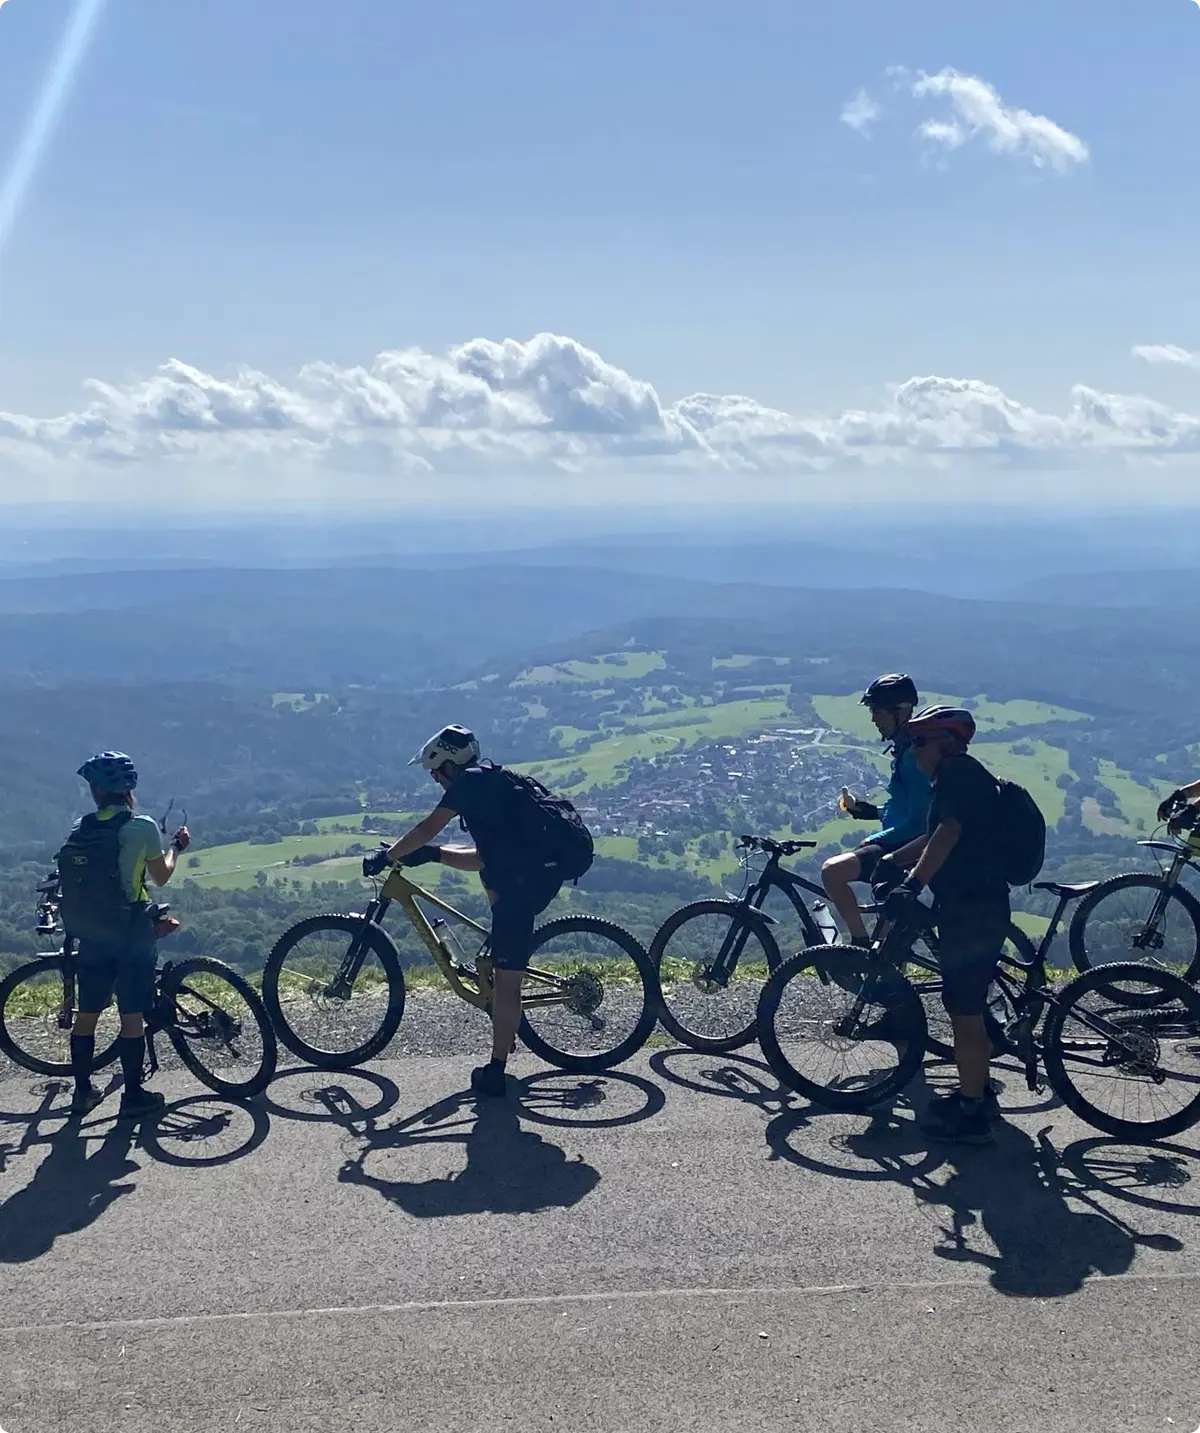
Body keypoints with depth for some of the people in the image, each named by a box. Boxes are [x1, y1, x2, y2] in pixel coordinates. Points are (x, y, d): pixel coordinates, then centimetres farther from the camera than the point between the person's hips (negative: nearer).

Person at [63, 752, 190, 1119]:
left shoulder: (80, 829, 1)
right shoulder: (143, 827, -12)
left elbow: (84, 875, 10)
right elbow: (161, 876, -1)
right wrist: (175, 847, 16)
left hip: (90, 935, 4)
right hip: (131, 935, -4)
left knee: (87, 1013, 14)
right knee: (132, 1016, 4)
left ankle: (82, 1091, 22)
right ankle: (134, 1095, 10)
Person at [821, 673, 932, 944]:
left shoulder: (915, 754, -19)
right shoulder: (905, 749, 13)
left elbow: (918, 822, -24)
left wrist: (873, 841, -15)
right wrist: (867, 810, 9)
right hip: (903, 849, 11)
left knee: (833, 870, -23)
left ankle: (861, 943, -14)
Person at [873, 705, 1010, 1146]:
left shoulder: (957, 772, -13)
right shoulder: (964, 776, 20)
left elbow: (947, 834, -27)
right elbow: (935, 838, 28)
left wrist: (911, 883, -34)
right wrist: (891, 861, 19)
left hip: (972, 911, -11)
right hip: (980, 907, 11)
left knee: (964, 1012, -4)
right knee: (969, 1007, 21)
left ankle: (971, 1114, 2)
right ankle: (978, 1090, 34)